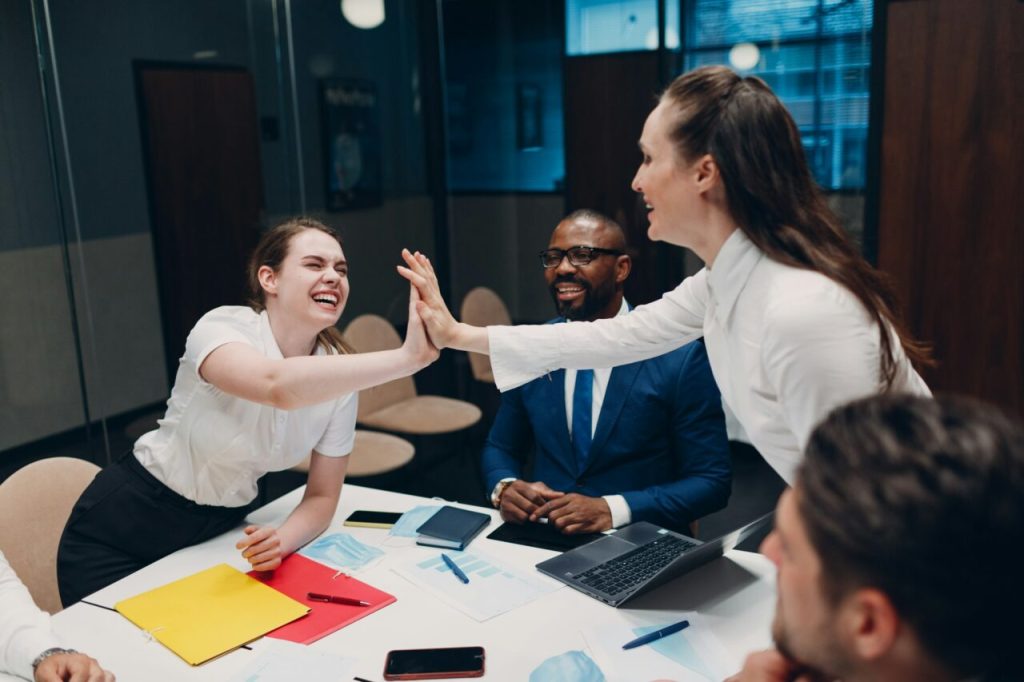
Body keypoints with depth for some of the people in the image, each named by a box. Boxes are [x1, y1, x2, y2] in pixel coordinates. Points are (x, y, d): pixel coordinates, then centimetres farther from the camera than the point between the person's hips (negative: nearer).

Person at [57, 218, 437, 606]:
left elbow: (322, 496, -4)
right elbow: (278, 386, -49)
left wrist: (281, 542, -25)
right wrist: (407, 357, -53)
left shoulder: (340, 376, -10)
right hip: (124, 529, -4)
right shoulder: (221, 327, -25)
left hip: (221, 531, 5)